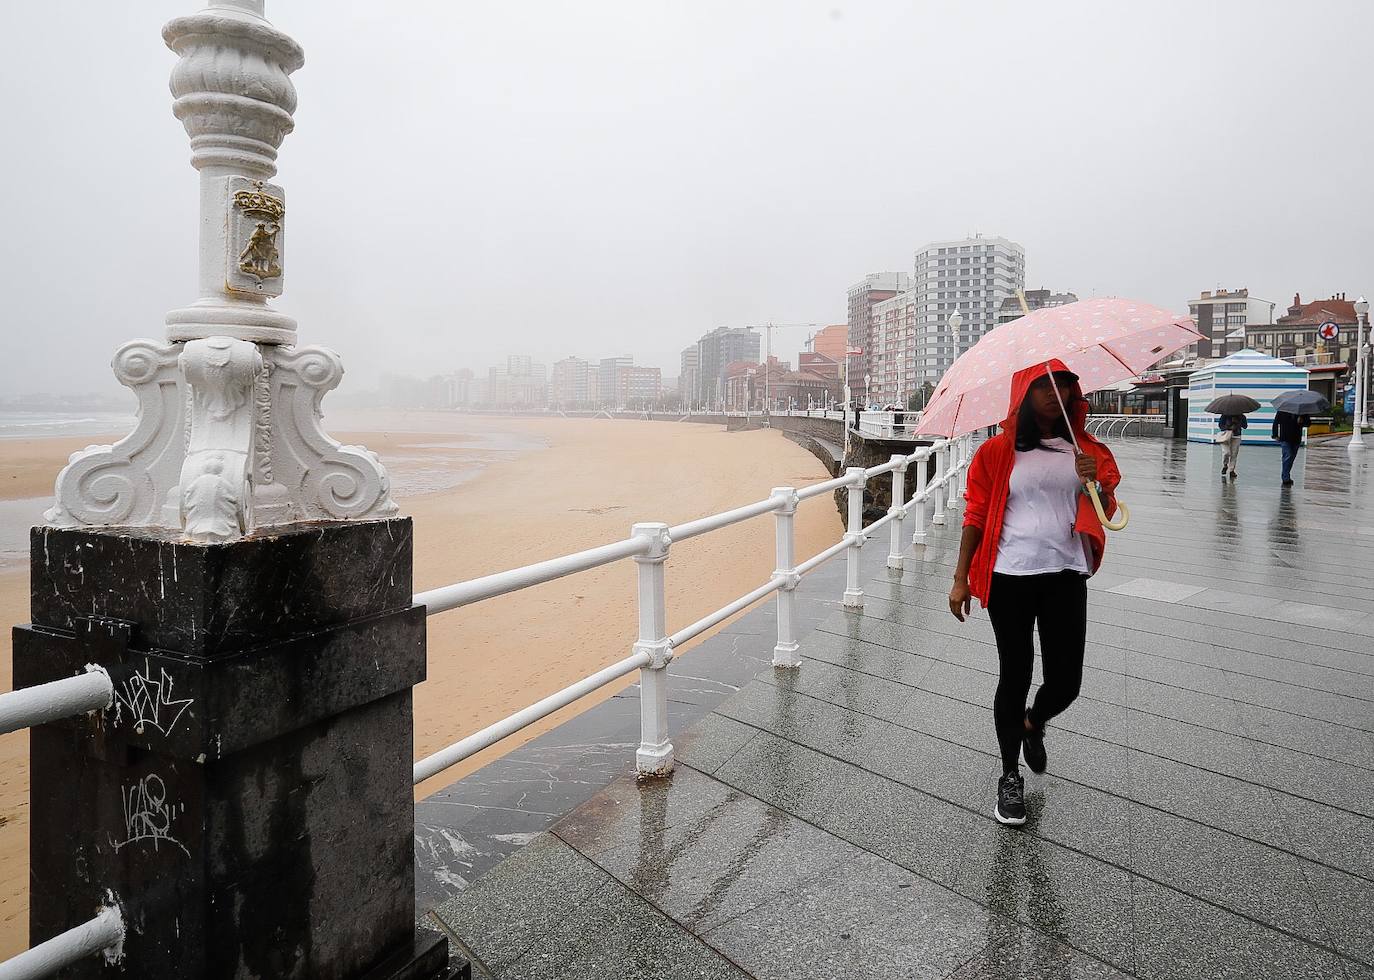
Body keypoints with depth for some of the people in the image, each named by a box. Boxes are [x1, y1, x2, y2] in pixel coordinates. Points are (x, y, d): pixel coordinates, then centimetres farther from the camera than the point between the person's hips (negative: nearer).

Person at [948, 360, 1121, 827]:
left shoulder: (1088, 450, 9)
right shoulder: (998, 451, -1)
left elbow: (1105, 513, 6)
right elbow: (976, 517, 0)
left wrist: (1095, 482, -16)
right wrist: (961, 579, -2)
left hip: (1065, 577, 3)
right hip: (1010, 578, -3)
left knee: (1065, 682, 5)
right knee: (1014, 676, 4)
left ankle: (1033, 724, 42)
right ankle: (1010, 778, 22)